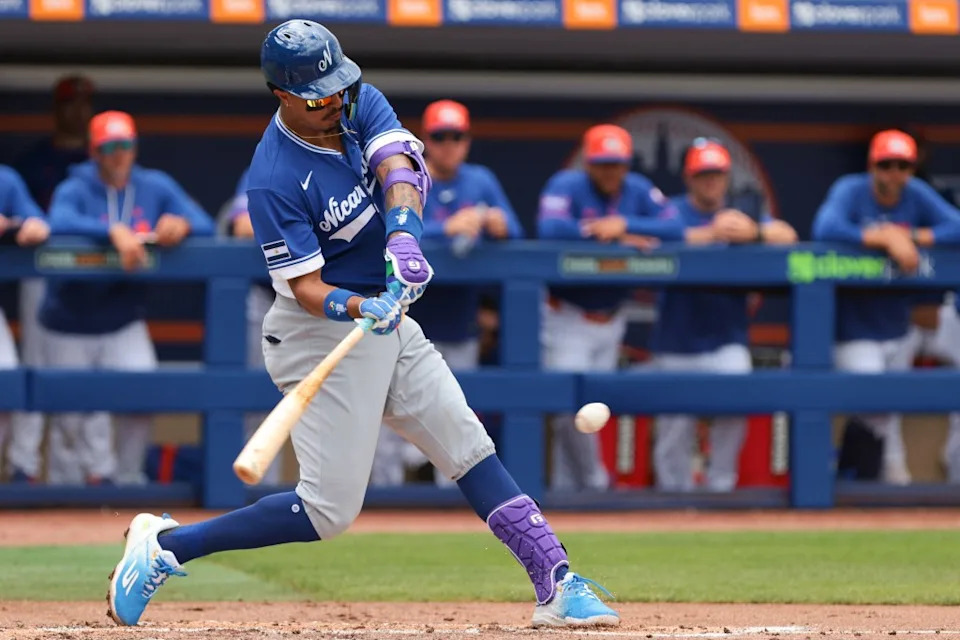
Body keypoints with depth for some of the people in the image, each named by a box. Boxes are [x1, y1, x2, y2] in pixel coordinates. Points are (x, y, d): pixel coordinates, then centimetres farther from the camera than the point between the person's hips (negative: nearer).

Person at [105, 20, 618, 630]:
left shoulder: (362, 105, -3)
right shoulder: (275, 180, -22)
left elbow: (402, 169, -21)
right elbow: (304, 287, -22)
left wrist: (403, 235, -40)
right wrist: (359, 309, -42)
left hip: (387, 316, 8)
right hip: (323, 333, -7)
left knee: (470, 446, 4)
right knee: (329, 510, -8)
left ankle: (557, 584, 5)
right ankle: (165, 545, -1)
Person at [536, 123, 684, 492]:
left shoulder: (639, 191, 2)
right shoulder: (567, 186, -12)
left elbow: (674, 228, -10)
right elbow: (550, 229, -31)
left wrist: (624, 224, -23)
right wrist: (614, 236, -24)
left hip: (611, 320, 5)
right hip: (567, 319, -5)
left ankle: (567, 488, 18)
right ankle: (594, 482, 3)